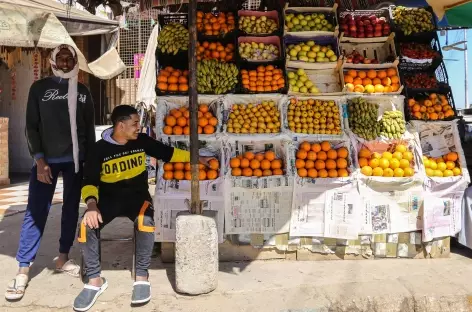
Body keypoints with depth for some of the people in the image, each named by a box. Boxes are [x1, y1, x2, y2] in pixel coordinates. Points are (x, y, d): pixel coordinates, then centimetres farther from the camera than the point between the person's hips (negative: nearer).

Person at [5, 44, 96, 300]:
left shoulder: (82, 91, 10)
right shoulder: (39, 88, 2)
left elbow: (89, 128, 11)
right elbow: (32, 126, -1)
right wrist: (39, 159, -11)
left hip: (75, 159, 3)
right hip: (47, 159, -3)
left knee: (71, 209, 8)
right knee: (36, 212, -6)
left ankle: (62, 258, 22)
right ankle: (23, 270, -3)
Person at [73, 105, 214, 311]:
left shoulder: (142, 141, -2)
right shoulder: (100, 149, -9)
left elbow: (167, 153, 10)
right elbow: (90, 182, -10)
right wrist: (92, 205, -28)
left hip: (137, 196, 1)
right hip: (109, 198, 0)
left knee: (145, 221, -34)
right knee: (86, 225, -28)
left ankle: (142, 277, -20)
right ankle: (95, 280, -14)